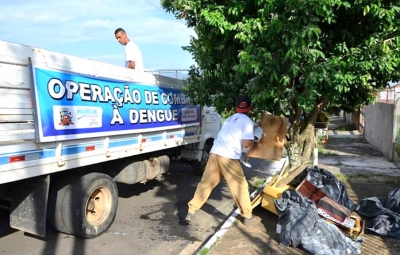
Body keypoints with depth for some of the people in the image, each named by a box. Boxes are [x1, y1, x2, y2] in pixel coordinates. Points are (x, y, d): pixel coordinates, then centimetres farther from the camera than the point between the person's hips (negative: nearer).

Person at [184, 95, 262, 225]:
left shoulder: (230, 118, 22)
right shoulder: (247, 121, 1)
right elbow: (246, 143, -7)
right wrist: (254, 139, 14)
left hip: (214, 153, 6)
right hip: (229, 157, -6)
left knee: (205, 183, 12)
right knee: (240, 186, 11)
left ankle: (191, 211, 12)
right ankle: (246, 215, 22)